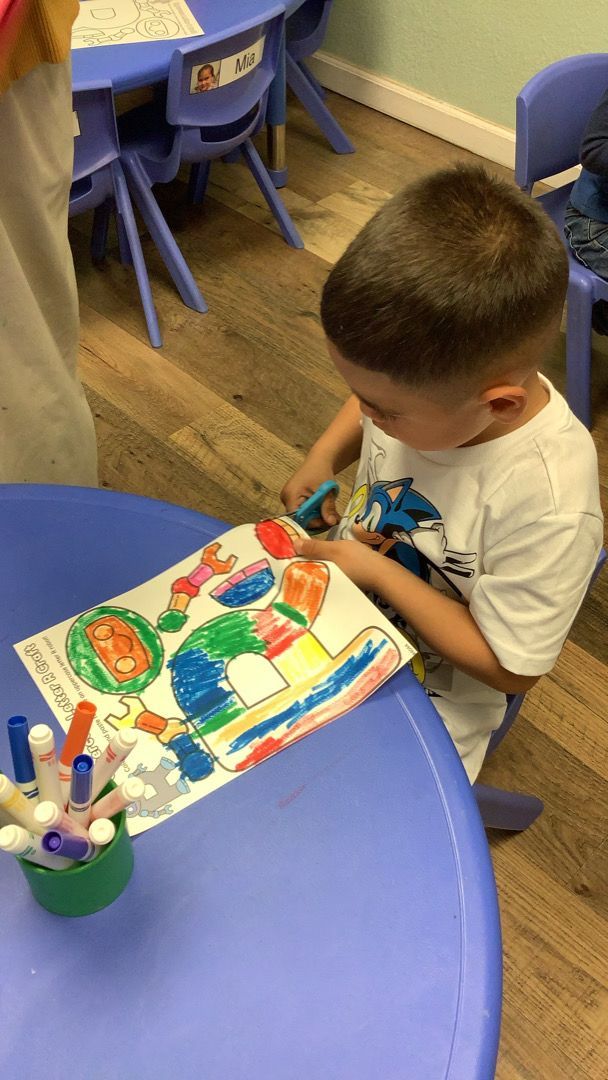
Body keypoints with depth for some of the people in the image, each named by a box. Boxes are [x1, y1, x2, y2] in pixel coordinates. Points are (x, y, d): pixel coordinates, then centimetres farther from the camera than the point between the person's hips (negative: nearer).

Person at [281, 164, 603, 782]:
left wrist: (378, 572, -24)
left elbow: (510, 666, -23)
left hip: (425, 692, -5)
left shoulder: (548, 507, -36)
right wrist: (323, 458, -9)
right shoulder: (437, 379, -18)